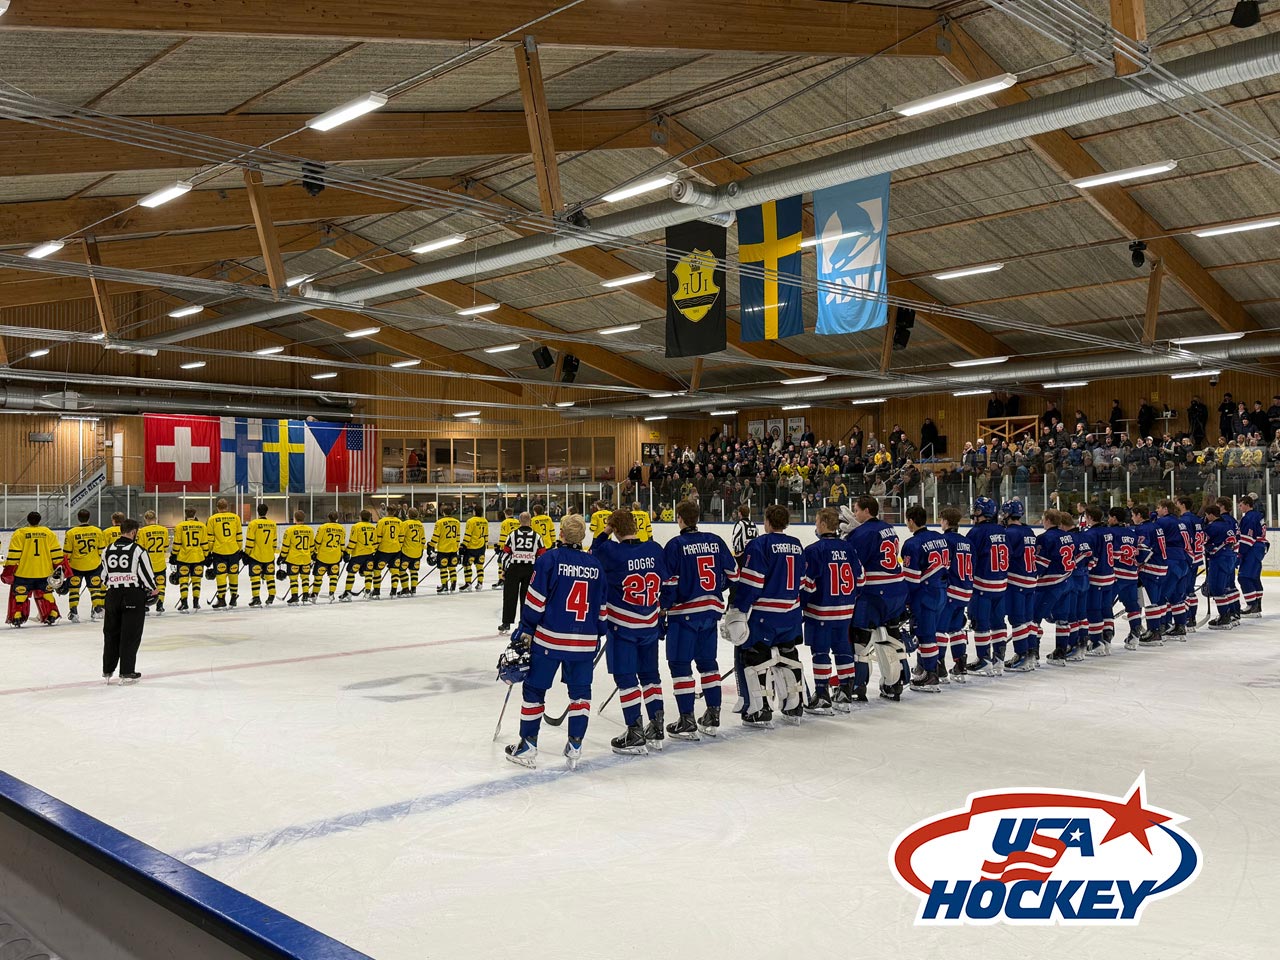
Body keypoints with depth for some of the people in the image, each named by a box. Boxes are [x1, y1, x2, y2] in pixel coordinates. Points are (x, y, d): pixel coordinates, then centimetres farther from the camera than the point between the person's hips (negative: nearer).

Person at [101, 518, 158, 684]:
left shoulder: (108, 551, 5)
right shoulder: (138, 550, -12)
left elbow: (105, 574, 13)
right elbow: (146, 572, -9)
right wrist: (154, 589, 9)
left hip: (113, 595, 5)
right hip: (134, 596, -5)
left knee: (111, 633, 15)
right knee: (131, 635, 1)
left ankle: (108, 671, 22)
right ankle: (127, 673, 2)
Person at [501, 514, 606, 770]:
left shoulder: (549, 559, -6)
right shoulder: (595, 565, 7)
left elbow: (535, 602, -8)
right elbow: (602, 608, 12)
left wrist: (524, 633, 1)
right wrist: (596, 636, 23)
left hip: (549, 638, -3)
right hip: (585, 642, 3)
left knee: (534, 689, 10)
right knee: (581, 692, 16)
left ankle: (527, 747, 14)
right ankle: (575, 747, 13)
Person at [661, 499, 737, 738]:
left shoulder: (675, 545, -11)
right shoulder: (715, 541, 4)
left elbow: (669, 582, -13)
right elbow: (732, 573, 11)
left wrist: (663, 607, -2)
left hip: (684, 612, -6)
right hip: (711, 610, 6)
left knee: (680, 664, 0)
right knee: (707, 662, 17)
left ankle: (687, 722, -1)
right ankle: (713, 717, 21)